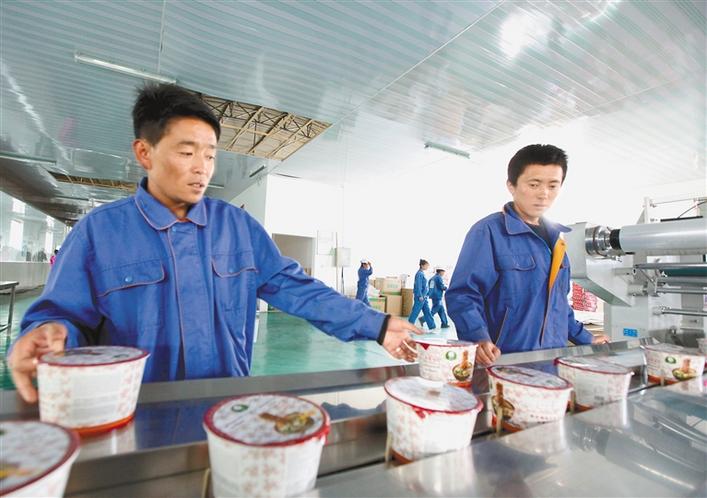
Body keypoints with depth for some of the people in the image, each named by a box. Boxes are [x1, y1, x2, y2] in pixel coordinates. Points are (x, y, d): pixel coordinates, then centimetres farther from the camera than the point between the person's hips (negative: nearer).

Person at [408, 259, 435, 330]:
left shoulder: (422, 273, 14)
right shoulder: (419, 274, -14)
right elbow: (418, 285, -18)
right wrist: (420, 296, -20)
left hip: (423, 296, 9)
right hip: (420, 296, -9)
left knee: (427, 311, 10)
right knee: (415, 311, -2)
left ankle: (432, 326, 14)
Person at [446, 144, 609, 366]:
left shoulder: (554, 236, 11)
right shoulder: (488, 231, -14)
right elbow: (463, 294, -20)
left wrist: (584, 339, 23)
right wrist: (479, 338, -33)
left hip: (553, 359, 7)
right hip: (505, 361, -7)